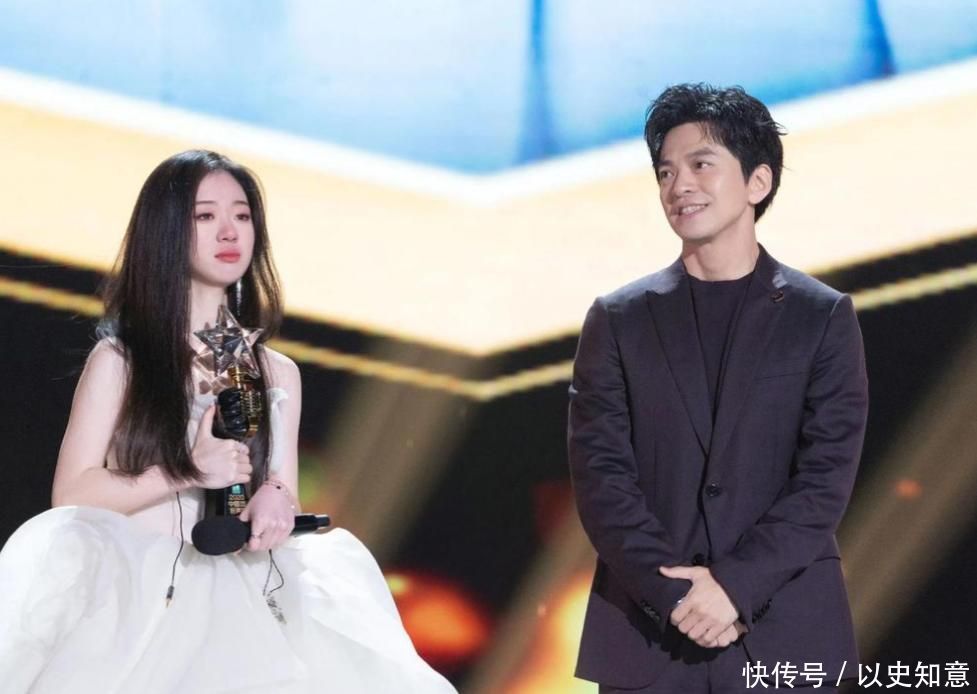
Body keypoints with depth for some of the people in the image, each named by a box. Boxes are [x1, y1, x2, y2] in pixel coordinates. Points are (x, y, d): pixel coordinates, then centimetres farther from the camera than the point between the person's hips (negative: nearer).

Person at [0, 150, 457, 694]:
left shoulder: (278, 374, 13)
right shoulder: (119, 360, 1)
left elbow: (283, 497, 15)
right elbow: (72, 495, -3)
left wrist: (274, 504, -10)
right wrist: (189, 472, -12)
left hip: (235, 596, 3)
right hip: (134, 592, -2)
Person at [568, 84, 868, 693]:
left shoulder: (823, 317, 4)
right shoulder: (618, 320, 7)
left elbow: (828, 475, -3)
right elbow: (600, 474, 0)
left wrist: (736, 583, -14)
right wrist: (675, 593, -12)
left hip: (785, 636, -1)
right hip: (645, 634, 1)